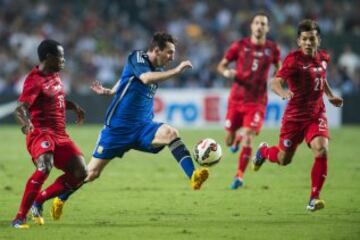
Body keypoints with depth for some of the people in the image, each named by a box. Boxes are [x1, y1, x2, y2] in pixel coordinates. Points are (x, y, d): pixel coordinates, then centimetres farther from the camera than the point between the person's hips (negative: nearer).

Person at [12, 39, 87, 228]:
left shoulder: (55, 75, 13)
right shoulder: (35, 80, -15)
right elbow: (21, 108, -29)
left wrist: (74, 106, 23)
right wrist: (26, 122, -49)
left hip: (60, 134, 9)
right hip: (41, 133, -9)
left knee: (80, 172, -2)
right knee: (44, 168, -33)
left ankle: (39, 200, 11)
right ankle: (20, 217, -26)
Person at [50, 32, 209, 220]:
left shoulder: (158, 70, 9)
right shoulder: (136, 58, -11)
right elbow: (146, 78, -34)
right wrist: (176, 71, -38)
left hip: (143, 127, 5)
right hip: (118, 126, -5)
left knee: (171, 133, -26)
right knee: (92, 172, 2)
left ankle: (193, 177, -38)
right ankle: (60, 200, 24)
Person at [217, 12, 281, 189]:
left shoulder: (272, 49, 1)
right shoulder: (240, 46, -2)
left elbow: (279, 68, 20)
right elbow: (221, 65, 6)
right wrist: (226, 72, -17)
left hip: (257, 101, -1)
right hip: (236, 99, 1)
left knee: (248, 138, -17)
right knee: (229, 141, 6)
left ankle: (239, 176, -5)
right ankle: (236, 138, 45)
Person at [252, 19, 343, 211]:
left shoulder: (323, 58, 3)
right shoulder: (294, 59, -17)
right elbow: (275, 83, -28)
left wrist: (330, 96, 13)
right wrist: (283, 93, -49)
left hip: (316, 114, 3)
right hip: (295, 115, -3)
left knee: (321, 151, -22)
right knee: (283, 159, 9)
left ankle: (314, 199, -12)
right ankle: (264, 151, 47)